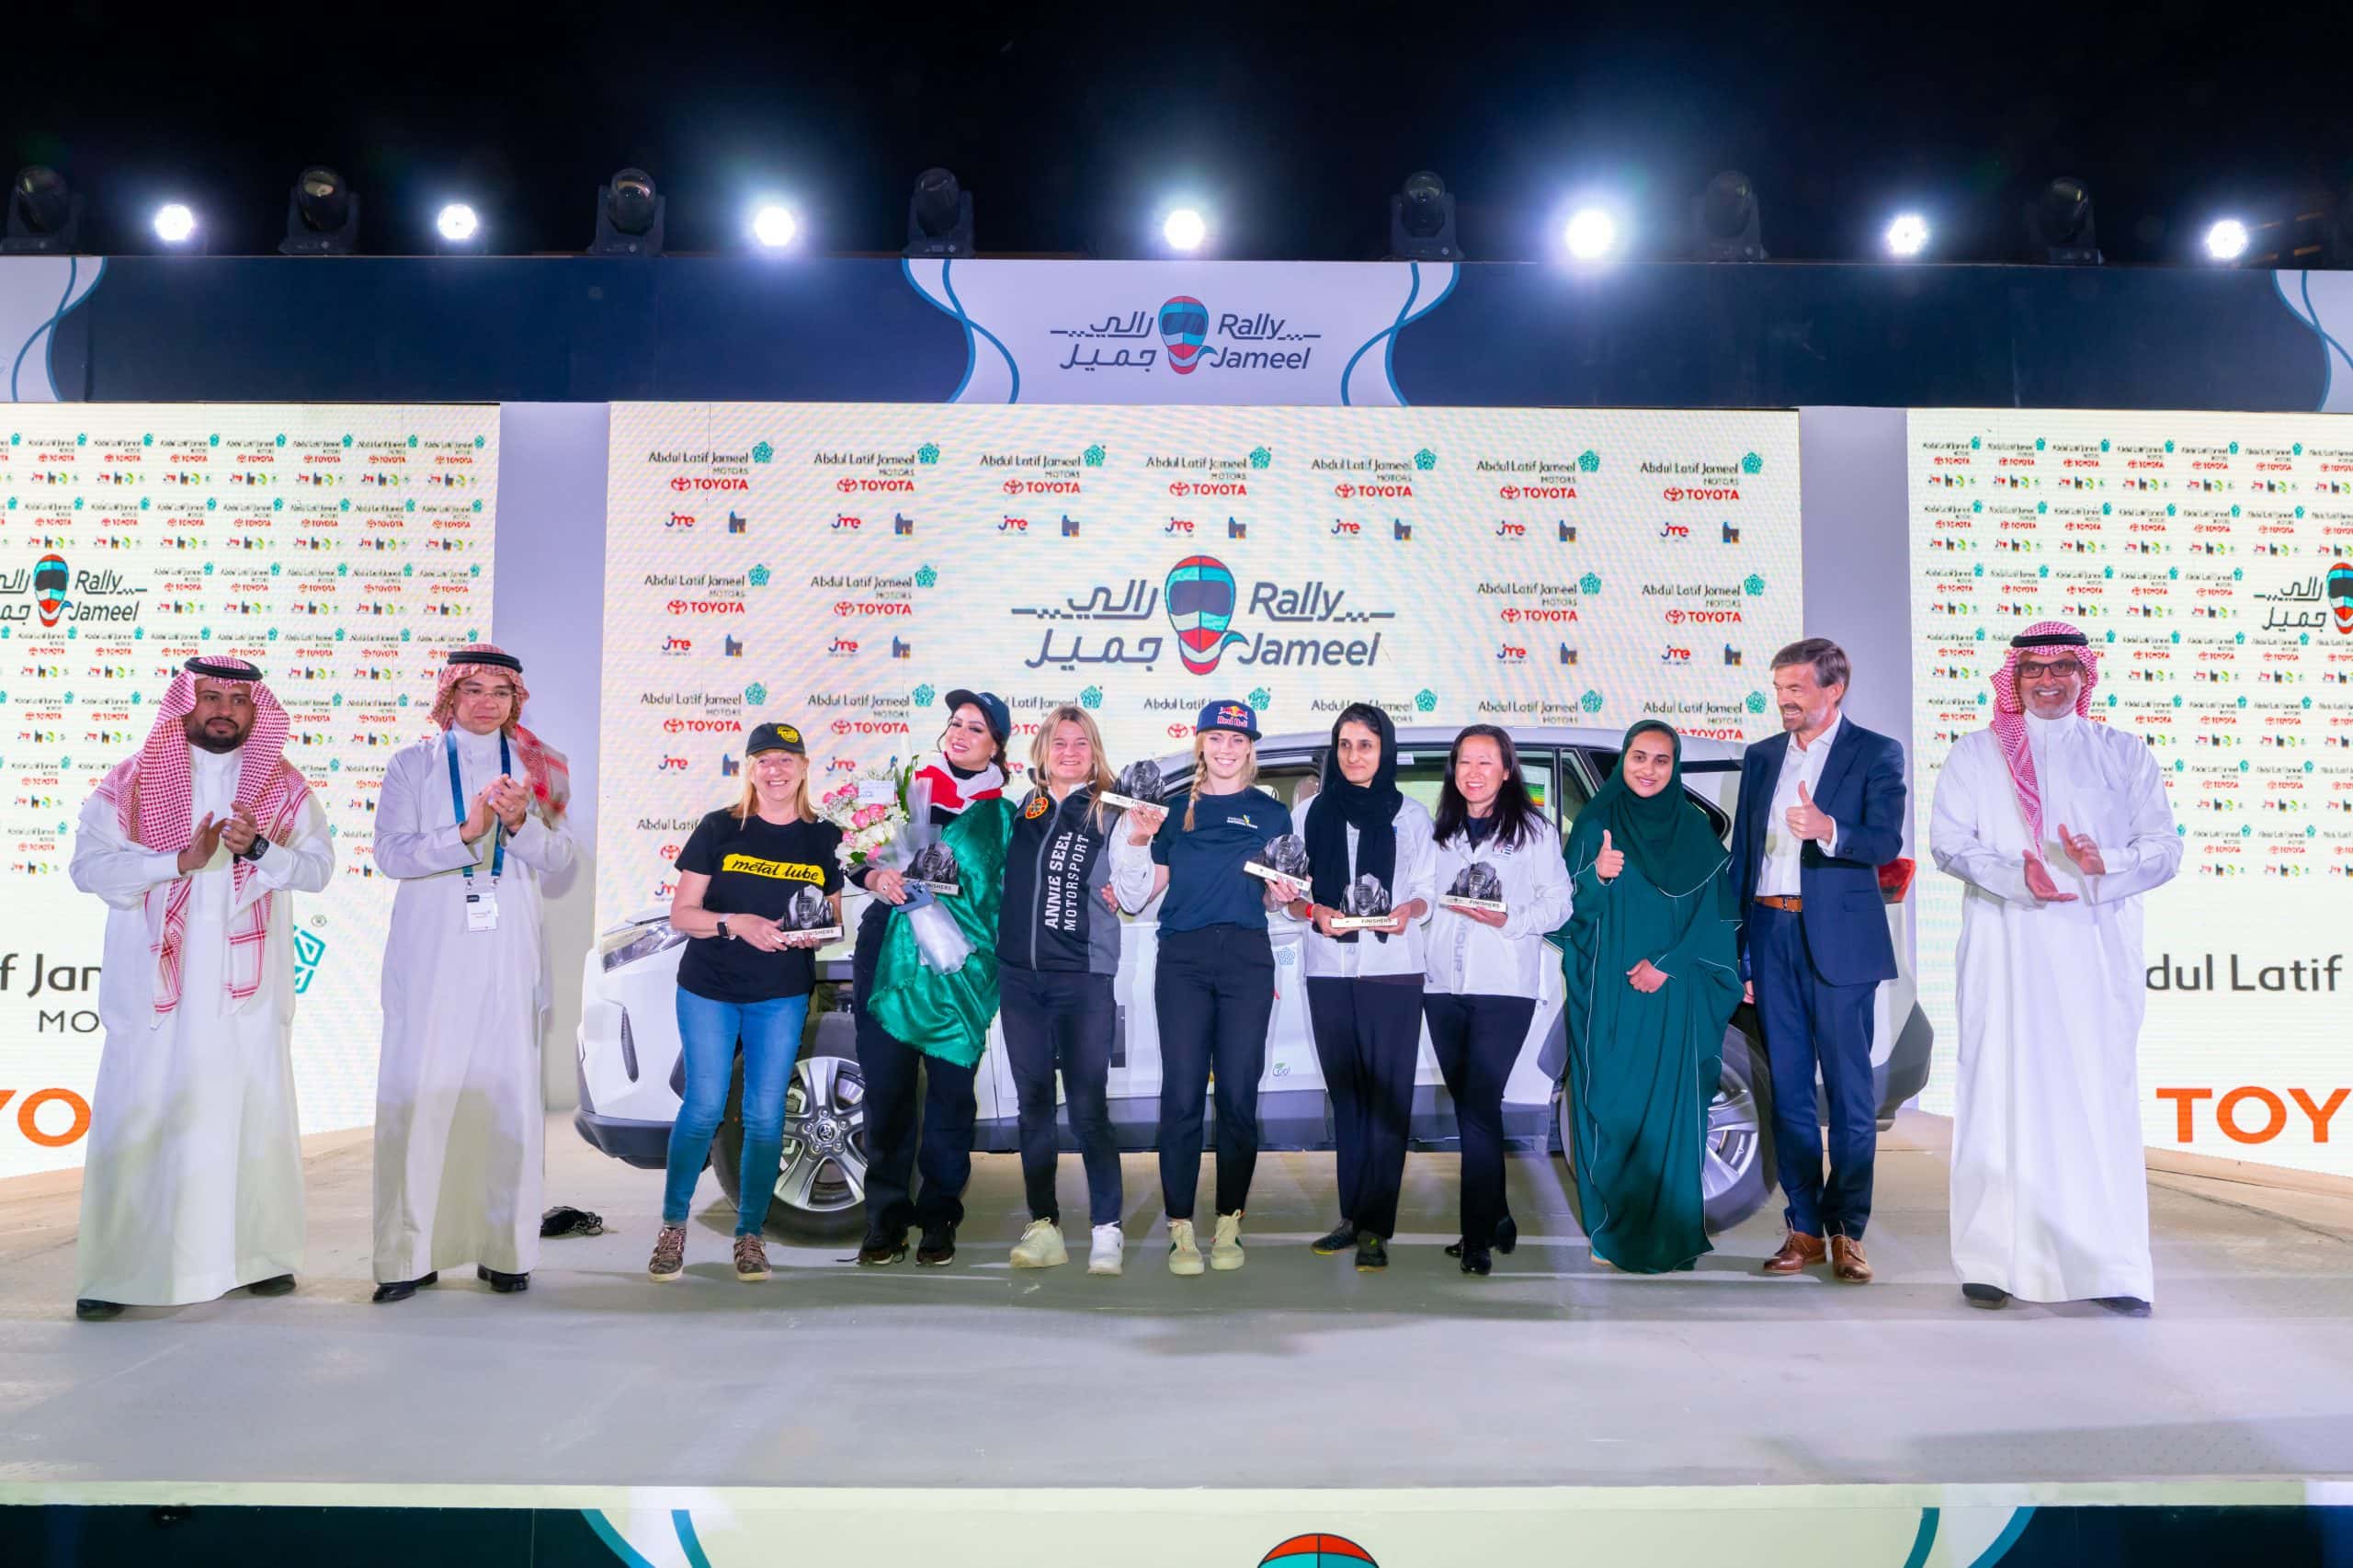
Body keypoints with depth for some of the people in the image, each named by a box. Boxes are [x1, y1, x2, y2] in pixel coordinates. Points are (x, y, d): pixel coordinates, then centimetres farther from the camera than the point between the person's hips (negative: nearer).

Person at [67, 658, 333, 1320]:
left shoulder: (284, 786, 8)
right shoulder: (132, 781, 4)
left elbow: (318, 866, 1)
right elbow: (88, 865, -5)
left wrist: (259, 848, -17)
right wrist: (181, 858, -17)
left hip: (247, 986, 1)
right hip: (154, 985, -1)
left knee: (256, 1115, 4)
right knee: (137, 1124, -1)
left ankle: (260, 1255, 15)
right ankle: (117, 1274, 8)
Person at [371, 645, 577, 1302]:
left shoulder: (537, 766, 11)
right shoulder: (413, 764, 8)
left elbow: (558, 858, 4)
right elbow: (390, 852, -4)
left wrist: (519, 821, -15)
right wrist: (466, 832, -18)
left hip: (509, 957, 1)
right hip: (432, 956, -1)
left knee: (511, 1097, 1)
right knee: (418, 1096, -4)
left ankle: (504, 1251, 11)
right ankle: (409, 1257, 5)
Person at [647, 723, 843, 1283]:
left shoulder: (823, 838, 4)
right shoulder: (719, 829, -2)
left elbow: (834, 919, 11)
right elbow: (681, 914, -3)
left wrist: (816, 934, -12)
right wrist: (735, 923, -21)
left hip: (784, 996, 2)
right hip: (709, 990, -1)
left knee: (766, 1115, 2)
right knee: (705, 1106, -2)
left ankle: (749, 1234, 15)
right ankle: (672, 1226, 16)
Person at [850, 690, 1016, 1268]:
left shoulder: (1003, 816, 9)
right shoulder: (909, 788, 12)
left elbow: (1012, 898, 9)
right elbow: (859, 853, 9)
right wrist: (876, 877, -9)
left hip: (959, 965, -1)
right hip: (890, 955, 1)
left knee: (951, 1093, 1)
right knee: (886, 1088, 0)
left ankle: (938, 1220, 12)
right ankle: (885, 1219, 9)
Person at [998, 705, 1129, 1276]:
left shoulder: (1109, 814, 1)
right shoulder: (1021, 811, 11)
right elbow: (996, 876, 24)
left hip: (1083, 976, -4)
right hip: (1019, 973, 4)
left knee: (1088, 1106, -6)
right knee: (1033, 1103, 8)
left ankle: (1107, 1229, 3)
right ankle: (1043, 1227, 16)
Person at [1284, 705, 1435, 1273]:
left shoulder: (1411, 815, 8)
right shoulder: (1312, 812, 12)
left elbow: (1427, 891, 4)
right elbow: (1292, 894, 9)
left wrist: (1409, 910, -17)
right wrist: (1313, 910, -12)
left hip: (1393, 972, -2)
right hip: (1329, 970, 3)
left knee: (1386, 1097, -6)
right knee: (1345, 1095, 7)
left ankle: (1375, 1227, -3)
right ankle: (1353, 1216, 15)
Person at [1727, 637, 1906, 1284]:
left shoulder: (1876, 753, 2)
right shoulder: (1760, 758, 16)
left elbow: (1886, 843, -10)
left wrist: (1828, 831, -30)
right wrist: (1739, 950, 10)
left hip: (1838, 940, -4)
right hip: (1772, 938, 4)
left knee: (1849, 1089, 0)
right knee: (1787, 1088, 6)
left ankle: (1846, 1231, 8)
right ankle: (1804, 1229, 13)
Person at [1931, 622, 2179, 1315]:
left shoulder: (2124, 753, 14)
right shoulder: (1975, 755, 12)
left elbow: (2165, 848, 7)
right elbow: (1947, 841, 0)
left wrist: (2105, 864, -15)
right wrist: (2015, 874, -18)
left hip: (2096, 954, 1)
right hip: (2006, 955, -1)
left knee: (2099, 1099, -3)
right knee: (2002, 1096, -1)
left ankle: (2110, 1270, 2)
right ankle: (1995, 1261, 4)